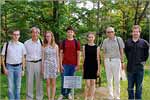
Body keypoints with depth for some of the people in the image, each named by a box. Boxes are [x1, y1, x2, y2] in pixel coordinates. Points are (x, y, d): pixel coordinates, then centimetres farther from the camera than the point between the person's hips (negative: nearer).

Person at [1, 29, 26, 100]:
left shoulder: (21, 45, 3)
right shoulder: (7, 44, -3)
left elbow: (23, 58, 7)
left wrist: (23, 69, 5)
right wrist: (4, 68, -4)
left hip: (18, 67, 2)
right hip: (10, 67, -2)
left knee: (18, 86, 9)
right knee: (10, 86, 0)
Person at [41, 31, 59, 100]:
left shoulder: (55, 46, 4)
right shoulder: (44, 46, 3)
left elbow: (57, 57, 7)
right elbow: (43, 57, 4)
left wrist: (58, 66, 2)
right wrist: (42, 68, 0)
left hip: (53, 65, 0)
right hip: (46, 65, 0)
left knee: (53, 83, 3)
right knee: (48, 83, 3)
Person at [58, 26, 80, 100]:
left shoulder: (76, 42, 4)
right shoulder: (63, 42, 3)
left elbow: (78, 54, 4)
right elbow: (61, 54, 1)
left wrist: (78, 65, -1)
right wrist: (61, 64, -5)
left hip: (73, 64, 1)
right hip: (65, 64, -1)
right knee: (64, 79, 1)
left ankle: (68, 93, 23)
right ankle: (63, 94, 14)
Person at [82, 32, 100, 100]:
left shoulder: (97, 47, 3)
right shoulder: (85, 47, 3)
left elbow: (97, 58, 3)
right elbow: (83, 58, 5)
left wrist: (98, 69, 0)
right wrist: (83, 68, 2)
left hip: (94, 66, 1)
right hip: (87, 66, -1)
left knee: (93, 83, 7)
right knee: (87, 84, -4)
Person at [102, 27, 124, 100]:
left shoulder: (119, 39, 0)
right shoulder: (105, 41, 7)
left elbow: (121, 51, 2)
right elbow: (104, 52, 12)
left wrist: (122, 62, -1)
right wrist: (104, 62, 6)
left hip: (116, 60, -3)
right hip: (107, 61, 3)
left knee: (117, 79, 0)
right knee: (109, 80, 8)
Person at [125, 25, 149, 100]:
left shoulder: (144, 42, -4)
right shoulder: (128, 42, 1)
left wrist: (144, 60, 4)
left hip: (139, 68, -1)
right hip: (130, 68, 2)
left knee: (139, 87, 7)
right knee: (130, 87, 11)